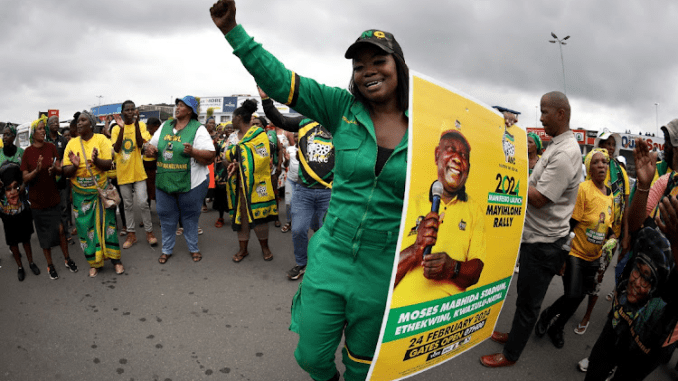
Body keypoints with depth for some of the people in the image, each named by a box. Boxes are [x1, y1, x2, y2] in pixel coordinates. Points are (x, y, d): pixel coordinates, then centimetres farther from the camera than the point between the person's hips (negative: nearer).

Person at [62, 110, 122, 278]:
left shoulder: (101, 139, -5)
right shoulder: (72, 143, 0)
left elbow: (108, 165, -10)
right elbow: (66, 172, -1)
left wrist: (96, 160, -30)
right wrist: (74, 165, -23)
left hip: (101, 190, -2)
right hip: (81, 194, 2)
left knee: (106, 224, 4)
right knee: (86, 227, 6)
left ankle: (115, 259, 16)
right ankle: (95, 262, 20)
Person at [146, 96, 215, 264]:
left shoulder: (198, 129, -7)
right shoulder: (165, 126, 11)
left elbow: (210, 156, -14)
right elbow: (152, 146, 19)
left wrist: (192, 151, -30)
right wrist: (150, 149, -4)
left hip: (190, 184, -5)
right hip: (164, 182, 5)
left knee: (190, 217, 9)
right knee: (166, 217, 13)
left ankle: (193, 248, 27)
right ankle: (167, 249, 29)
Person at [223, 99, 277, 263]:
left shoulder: (258, 133, -6)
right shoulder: (233, 136, 14)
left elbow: (262, 158, -15)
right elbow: (226, 156, 11)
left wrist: (240, 165, -17)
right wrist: (233, 163, -12)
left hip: (255, 183, -6)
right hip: (238, 183, 6)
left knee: (259, 214, -2)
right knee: (240, 213, 9)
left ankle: (265, 247, 17)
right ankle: (243, 248, 21)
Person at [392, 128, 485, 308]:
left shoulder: (475, 212, 15)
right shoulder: (410, 206, 7)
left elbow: (475, 272, 5)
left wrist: (453, 268, -16)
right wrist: (416, 249, -17)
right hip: (401, 311, -1)